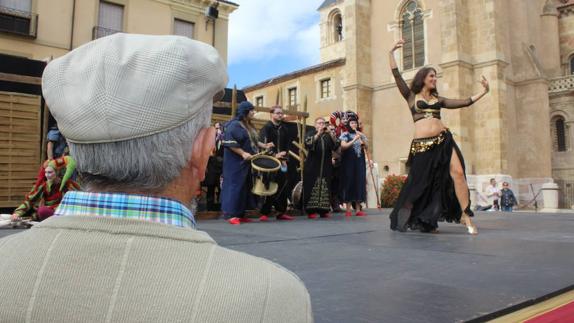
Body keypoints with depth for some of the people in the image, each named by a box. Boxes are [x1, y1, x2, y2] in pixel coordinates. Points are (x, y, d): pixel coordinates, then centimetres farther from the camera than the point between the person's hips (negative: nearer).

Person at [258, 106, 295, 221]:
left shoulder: (284, 129, 15)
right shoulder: (266, 128, -1)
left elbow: (287, 146, 11)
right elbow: (263, 145, -12)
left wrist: (284, 158, -2)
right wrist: (274, 155, -20)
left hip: (282, 162, 5)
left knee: (283, 186, 3)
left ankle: (281, 212, 12)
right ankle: (264, 213, 2)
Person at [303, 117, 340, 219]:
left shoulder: (329, 136, 14)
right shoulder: (311, 134, 8)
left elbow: (336, 146, -3)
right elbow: (308, 144, -13)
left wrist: (331, 133, -16)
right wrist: (318, 133, -21)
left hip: (326, 166, 3)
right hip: (313, 166, -2)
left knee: (325, 188, 1)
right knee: (312, 187, -6)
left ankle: (324, 210, 7)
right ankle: (311, 211, -2)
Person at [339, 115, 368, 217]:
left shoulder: (360, 134, 15)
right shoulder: (345, 134, 2)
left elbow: (366, 147, 6)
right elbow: (343, 146, -12)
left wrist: (362, 138, -10)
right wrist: (354, 140, -18)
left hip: (359, 162, 4)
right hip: (349, 162, -4)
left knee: (359, 183, 1)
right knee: (349, 183, -6)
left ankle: (358, 209, 4)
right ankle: (348, 209, -2)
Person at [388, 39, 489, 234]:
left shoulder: (438, 99, 19)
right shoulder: (411, 96, 10)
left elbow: (464, 103, 19)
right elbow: (397, 76, 3)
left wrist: (483, 92, 16)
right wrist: (391, 53, 3)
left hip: (443, 141, 3)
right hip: (422, 145, -3)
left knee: (458, 173, -12)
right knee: (421, 183, 3)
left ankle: (465, 215, -6)